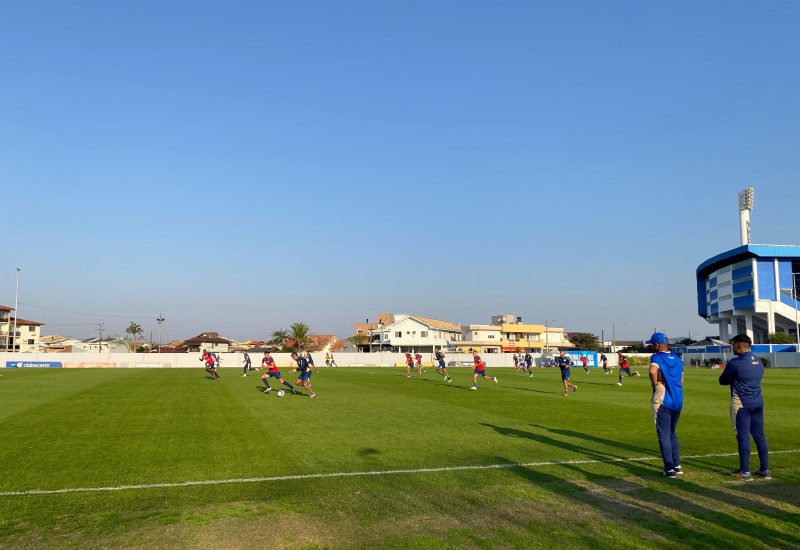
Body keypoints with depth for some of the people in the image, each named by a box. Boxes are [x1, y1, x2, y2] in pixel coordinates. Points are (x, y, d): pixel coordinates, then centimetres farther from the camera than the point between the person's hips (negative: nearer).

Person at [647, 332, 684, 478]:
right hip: (678, 402, 7)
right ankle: (677, 466, 26)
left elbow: (652, 371, -32)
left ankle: (670, 469, 0)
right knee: (672, 434, 21)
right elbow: (681, 380, 17)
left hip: (662, 402, -7)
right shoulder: (677, 358, 12)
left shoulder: (657, 357, -11)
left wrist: (655, 384, -16)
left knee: (664, 436, 1)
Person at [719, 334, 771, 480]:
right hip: (758, 402, 7)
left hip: (741, 404, -7)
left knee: (743, 437, -2)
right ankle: (765, 470, 17)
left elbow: (722, 380, -6)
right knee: (759, 436, 12)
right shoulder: (759, 362, 8)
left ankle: (745, 472, 3)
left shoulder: (734, 363, -16)